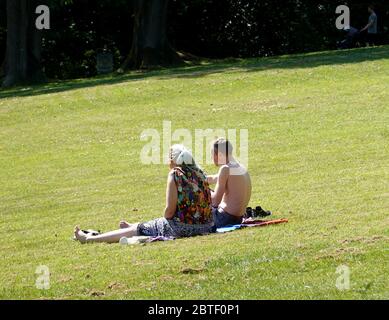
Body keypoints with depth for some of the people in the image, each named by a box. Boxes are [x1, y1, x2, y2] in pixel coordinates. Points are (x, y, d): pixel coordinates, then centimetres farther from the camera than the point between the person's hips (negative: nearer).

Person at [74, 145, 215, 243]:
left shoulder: (175, 175, -11)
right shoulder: (199, 173, 10)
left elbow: (170, 210, -15)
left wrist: (165, 220, 7)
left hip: (181, 227, -6)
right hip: (206, 225, 6)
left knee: (136, 230, 11)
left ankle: (88, 238, 24)